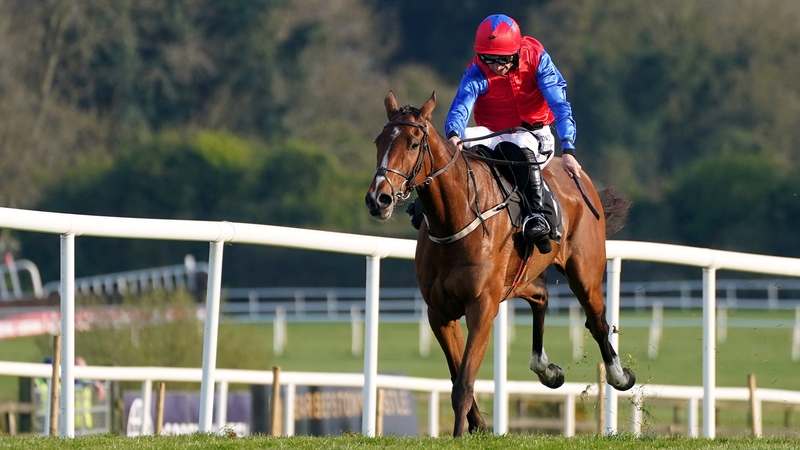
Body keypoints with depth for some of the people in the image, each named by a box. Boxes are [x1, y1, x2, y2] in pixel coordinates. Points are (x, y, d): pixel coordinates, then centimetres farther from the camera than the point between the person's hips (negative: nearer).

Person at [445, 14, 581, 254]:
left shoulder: (537, 60, -15)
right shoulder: (477, 73, -14)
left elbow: (559, 104, -22)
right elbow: (460, 107, -29)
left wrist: (568, 149, -37)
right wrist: (454, 135, -54)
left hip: (534, 137, -2)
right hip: (492, 137, 2)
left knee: (522, 145, -38)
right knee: (460, 138, -28)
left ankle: (537, 216, -42)